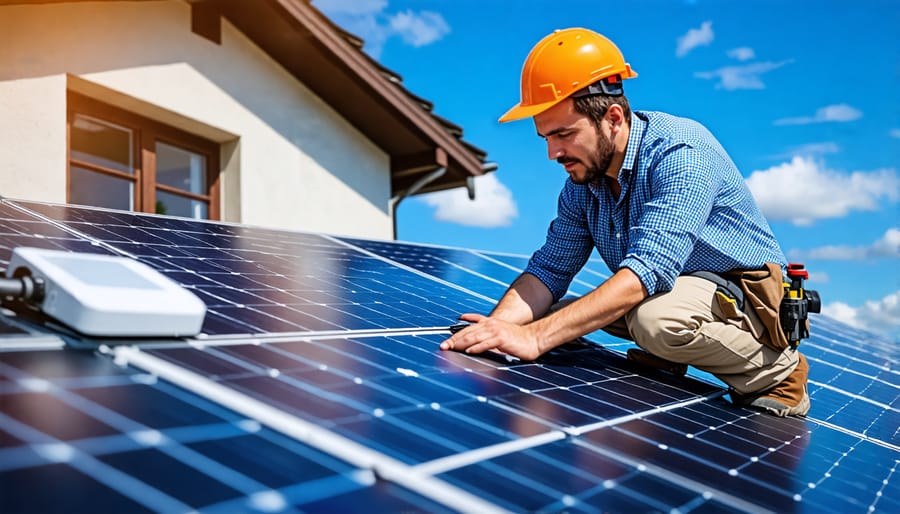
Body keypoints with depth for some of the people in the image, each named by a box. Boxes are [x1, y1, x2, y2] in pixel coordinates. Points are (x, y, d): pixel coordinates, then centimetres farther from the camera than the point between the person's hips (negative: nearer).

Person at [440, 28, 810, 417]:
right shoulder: (583, 176, -4)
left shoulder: (681, 155, -27)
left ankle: (776, 371, -9)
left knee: (656, 317, -36)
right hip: (670, 289, 8)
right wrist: (498, 328, -26)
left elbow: (648, 270, -39)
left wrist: (536, 337, -45)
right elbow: (550, 269, -5)